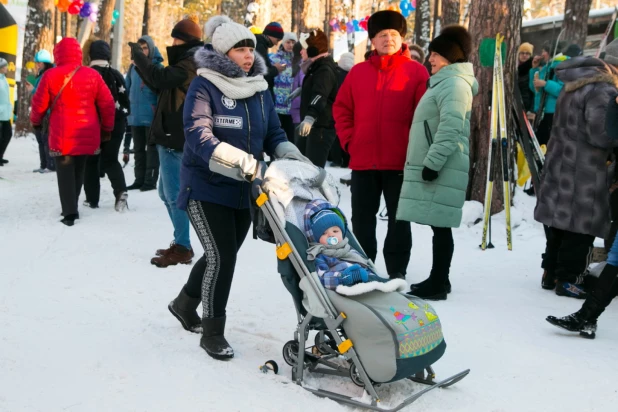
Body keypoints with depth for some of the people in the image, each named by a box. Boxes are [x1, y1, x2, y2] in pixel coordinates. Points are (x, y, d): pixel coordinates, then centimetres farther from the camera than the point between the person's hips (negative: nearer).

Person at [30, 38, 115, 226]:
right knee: (78, 171, 18)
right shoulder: (93, 75, 0)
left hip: (62, 135, -2)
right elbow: (107, 104, 2)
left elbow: (39, 104, 3)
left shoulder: (50, 75, -4)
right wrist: (107, 129, 14)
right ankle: (71, 208, 26)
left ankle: (69, 213, -2)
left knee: (65, 173, 5)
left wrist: (36, 122, 22)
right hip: (87, 135, 3)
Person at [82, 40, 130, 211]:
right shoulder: (116, 75, 5)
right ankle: (120, 191, -12)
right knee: (110, 159, 12)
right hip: (115, 123, 3)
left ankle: (92, 198, 11)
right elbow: (125, 100, 7)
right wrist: (122, 118, 18)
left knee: (91, 160, 11)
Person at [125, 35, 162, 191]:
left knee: (152, 148, 1)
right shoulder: (133, 67, 12)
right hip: (135, 115, 6)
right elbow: (127, 89, 17)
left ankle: (150, 180, 4)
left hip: (151, 116, -6)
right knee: (138, 149, 11)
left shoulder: (157, 67, -3)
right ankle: (139, 179, 19)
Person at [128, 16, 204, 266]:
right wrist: (140, 67, 10)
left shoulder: (190, 64, -13)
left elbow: (161, 77, -26)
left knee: (175, 194, -8)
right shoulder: (187, 63, 18)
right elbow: (162, 85, 22)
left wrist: (138, 55, -12)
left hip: (176, 139, -11)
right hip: (173, 136, 11)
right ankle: (180, 243, 23)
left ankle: (183, 249, -2)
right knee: (167, 192, 16)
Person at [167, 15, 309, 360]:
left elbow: (275, 135, 10)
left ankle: (185, 304, 42)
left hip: (243, 190, 7)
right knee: (221, 256, -10)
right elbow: (199, 136, -26)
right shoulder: (205, 86, -13)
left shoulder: (259, 89, 5)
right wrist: (245, 163, -37)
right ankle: (213, 332, 9)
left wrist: (297, 160, -11)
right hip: (207, 188, -6)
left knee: (224, 255, 17)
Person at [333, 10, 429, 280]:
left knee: (399, 218, 7)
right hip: (363, 159, 3)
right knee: (362, 218, 11)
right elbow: (341, 109, 13)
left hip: (400, 161, -3)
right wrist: (348, 140, 3)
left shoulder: (416, 72, -1)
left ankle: (397, 271, 16)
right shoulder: (358, 72, 8)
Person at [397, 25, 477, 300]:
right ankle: (439, 279, 20)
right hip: (433, 166, 10)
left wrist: (433, 162, -22)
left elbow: (451, 128, -22)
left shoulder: (454, 83, -11)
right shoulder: (445, 82, 22)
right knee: (438, 226, 13)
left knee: (440, 225, -7)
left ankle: (437, 285, -3)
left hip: (441, 169, -10)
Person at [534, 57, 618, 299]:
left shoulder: (573, 87, 17)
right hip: (583, 176, -9)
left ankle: (551, 274, 22)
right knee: (580, 230, 0)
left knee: (558, 228, 15)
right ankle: (568, 280, 6)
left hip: (560, 169, 9)